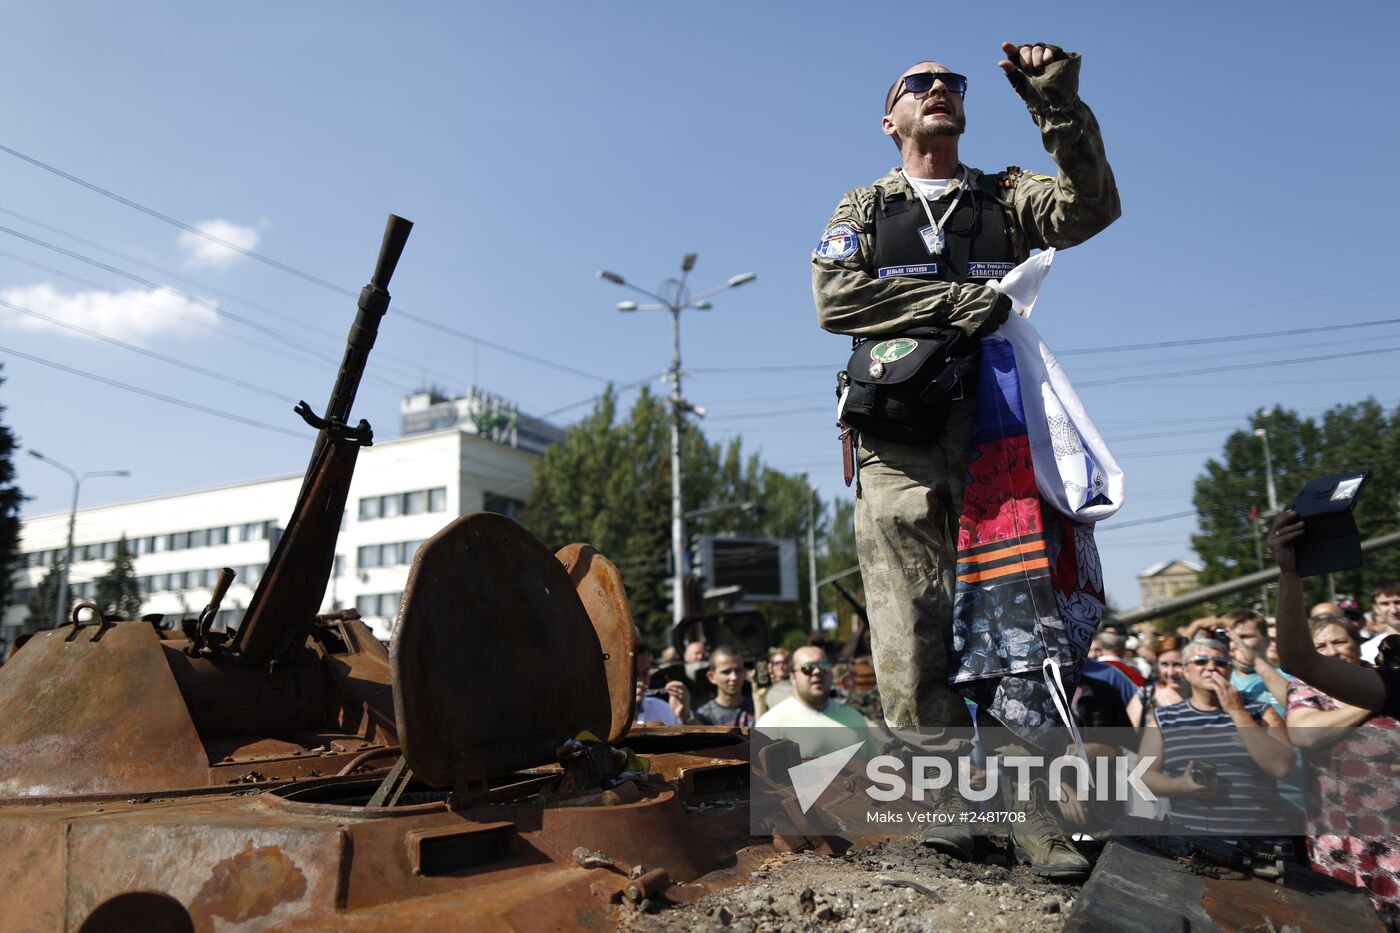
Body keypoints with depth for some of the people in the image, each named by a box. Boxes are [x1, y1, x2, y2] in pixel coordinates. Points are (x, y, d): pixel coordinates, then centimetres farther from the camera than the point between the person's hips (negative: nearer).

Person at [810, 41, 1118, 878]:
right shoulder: (862, 210, 18)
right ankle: (953, 786, 6)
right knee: (913, 630, -6)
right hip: (899, 436, -1)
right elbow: (833, 296, -1)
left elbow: (1092, 208, 2)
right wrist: (959, 300, -9)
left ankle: (1029, 801, 1)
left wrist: (1059, 105, -7)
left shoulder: (1006, 198, 22)